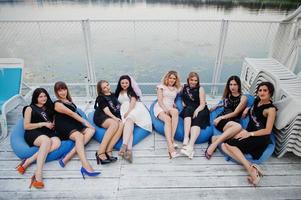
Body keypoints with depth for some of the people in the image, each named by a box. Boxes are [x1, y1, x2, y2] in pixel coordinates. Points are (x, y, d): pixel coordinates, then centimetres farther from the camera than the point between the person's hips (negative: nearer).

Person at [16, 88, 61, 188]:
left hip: (48, 133, 4)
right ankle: (38, 175, -46)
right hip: (33, 133, -4)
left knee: (57, 142, -34)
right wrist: (43, 124, -5)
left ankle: (28, 161, -35)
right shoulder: (30, 108, 12)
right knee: (47, 140, -40)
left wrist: (52, 125, 6)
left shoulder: (49, 108, 25)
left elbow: (53, 121, 29)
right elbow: (26, 126, 3)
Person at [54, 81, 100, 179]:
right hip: (64, 127, -7)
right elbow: (71, 114, -8)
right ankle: (86, 167, -52)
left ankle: (67, 157, -32)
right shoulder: (58, 104, -1)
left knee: (91, 130, -19)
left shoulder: (69, 100, 24)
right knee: (79, 136, -35)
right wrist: (85, 122, -9)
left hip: (75, 124, 8)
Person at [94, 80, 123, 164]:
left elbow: (119, 106, 31)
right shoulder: (101, 97, 13)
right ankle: (100, 152, -43)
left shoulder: (114, 95, 27)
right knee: (114, 124, -37)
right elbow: (106, 109, -3)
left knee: (121, 125, -31)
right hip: (101, 116, -4)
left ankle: (108, 151, -43)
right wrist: (114, 117, -19)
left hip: (115, 117, 4)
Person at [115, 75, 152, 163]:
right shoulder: (118, 93, 29)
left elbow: (133, 101, -1)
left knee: (129, 120, -36)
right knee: (128, 125, -30)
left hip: (136, 108, -2)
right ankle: (129, 150, -54)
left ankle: (124, 145, -56)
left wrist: (128, 112, -15)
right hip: (125, 111, 2)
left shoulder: (132, 90, 15)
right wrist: (125, 113, 1)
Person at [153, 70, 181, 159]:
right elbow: (160, 100, -2)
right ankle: (170, 146, -50)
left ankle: (172, 139, -39)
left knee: (175, 111, -36)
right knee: (168, 119, -36)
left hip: (170, 108, 3)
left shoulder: (176, 89, 21)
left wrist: (174, 107, -1)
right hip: (160, 108, -3)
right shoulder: (161, 87, 9)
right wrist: (165, 109, -18)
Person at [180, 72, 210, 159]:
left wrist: (196, 111, -24)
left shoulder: (200, 89, 4)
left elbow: (202, 104, -5)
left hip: (200, 110, -1)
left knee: (196, 120, -33)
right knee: (188, 109, -33)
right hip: (188, 111, 2)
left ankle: (190, 146, -53)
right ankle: (186, 138, -46)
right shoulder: (184, 88, 12)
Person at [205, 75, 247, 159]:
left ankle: (215, 139, -29)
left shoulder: (243, 98, 5)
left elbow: (235, 113, -3)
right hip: (221, 119, 0)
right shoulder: (227, 95, 16)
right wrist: (217, 106, 18)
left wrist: (221, 117, -11)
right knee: (238, 126, -36)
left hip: (233, 121, 0)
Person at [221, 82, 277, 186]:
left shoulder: (271, 109, -7)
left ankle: (250, 168, -24)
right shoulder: (256, 101, 13)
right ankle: (251, 166, -29)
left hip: (260, 137, -8)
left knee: (230, 144, -24)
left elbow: (268, 130, -13)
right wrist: (248, 109, 16)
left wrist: (249, 134, -18)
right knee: (224, 146, -16)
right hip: (248, 133, 8)